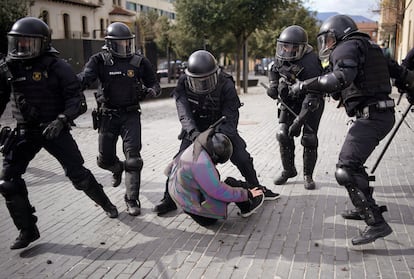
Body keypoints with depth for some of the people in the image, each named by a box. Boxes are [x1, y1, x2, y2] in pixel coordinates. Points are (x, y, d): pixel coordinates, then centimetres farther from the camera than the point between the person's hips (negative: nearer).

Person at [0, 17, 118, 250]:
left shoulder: (56, 66, -11)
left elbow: (74, 95, -11)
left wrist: (62, 119, -25)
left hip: (54, 129, -4)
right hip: (24, 132, 4)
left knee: (78, 174, -2)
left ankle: (107, 204, 24)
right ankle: (28, 230, 10)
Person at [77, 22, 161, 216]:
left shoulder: (140, 62, -1)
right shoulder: (100, 60, -5)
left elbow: (154, 84, 8)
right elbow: (85, 77, -23)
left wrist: (152, 90, -17)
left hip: (131, 115, 0)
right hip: (108, 116, 1)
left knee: (133, 158, -7)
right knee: (105, 160, 12)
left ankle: (132, 199, 6)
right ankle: (118, 168, 48)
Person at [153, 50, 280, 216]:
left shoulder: (226, 85, -25)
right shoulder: (183, 84, -21)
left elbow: (230, 116, -27)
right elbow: (184, 112, -30)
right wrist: (192, 131, -48)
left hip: (221, 127, 0)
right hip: (195, 130, 1)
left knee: (242, 158, -3)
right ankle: (170, 199, 1)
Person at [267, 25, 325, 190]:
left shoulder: (310, 63, -31)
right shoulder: (282, 56, -9)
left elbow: (312, 98, -35)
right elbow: (274, 70, 15)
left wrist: (298, 122, -40)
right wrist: (273, 85, -6)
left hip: (310, 104, -5)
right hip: (289, 102, 6)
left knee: (309, 139, -8)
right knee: (283, 136, -3)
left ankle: (308, 175, 11)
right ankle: (288, 170, 15)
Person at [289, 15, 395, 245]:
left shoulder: (347, 47, -6)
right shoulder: (369, 46, 23)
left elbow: (341, 79, -25)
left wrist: (305, 85, -19)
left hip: (371, 116, -10)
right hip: (383, 113, 10)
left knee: (346, 170, -14)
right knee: (353, 162, 24)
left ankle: (377, 224, -16)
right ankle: (366, 206, 36)